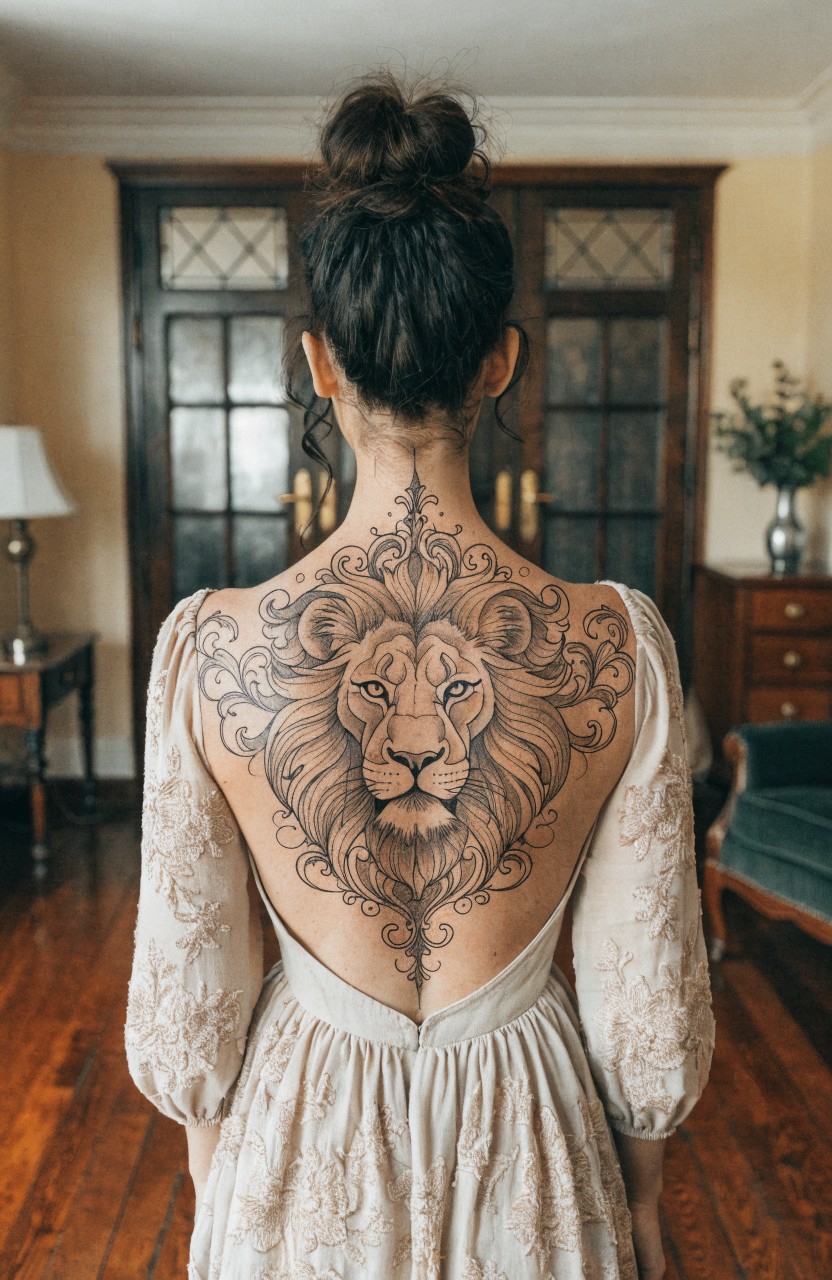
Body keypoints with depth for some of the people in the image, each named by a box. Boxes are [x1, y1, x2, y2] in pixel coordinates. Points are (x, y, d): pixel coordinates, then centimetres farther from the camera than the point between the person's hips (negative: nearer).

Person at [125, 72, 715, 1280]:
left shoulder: (210, 647, -23)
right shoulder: (618, 644, -22)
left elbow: (187, 994, -11)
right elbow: (650, 1007, -12)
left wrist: (214, 1162, 10)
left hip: (301, 1155, 0)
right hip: (529, 1152, 1)